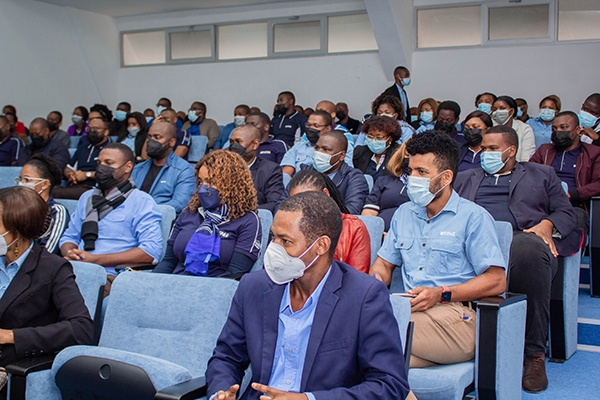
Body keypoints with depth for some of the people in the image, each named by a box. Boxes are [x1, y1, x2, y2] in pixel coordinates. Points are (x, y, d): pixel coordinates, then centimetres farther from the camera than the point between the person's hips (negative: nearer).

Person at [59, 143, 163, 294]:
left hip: (111, 276, -6)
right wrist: (70, 254, 0)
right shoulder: (87, 197, 25)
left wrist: (95, 259, -13)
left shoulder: (142, 202, 3)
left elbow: (151, 251, -10)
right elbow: (70, 236, 27)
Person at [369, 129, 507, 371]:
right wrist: (375, 283, 1)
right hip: (410, 310, 5)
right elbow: (384, 263, 26)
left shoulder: (473, 217, 4)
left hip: (457, 316, -5)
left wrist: (441, 294, -13)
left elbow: (496, 280, -3)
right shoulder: (404, 213, 24)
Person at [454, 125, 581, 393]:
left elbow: (565, 212, 19)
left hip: (520, 237, -1)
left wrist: (547, 225, -4)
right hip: (473, 239, 1)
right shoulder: (465, 178, 35)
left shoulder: (541, 174, 30)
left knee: (529, 252, -42)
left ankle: (534, 353, -32)